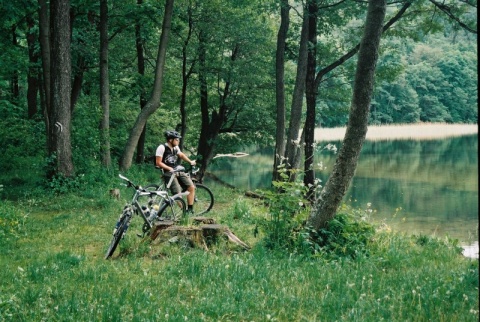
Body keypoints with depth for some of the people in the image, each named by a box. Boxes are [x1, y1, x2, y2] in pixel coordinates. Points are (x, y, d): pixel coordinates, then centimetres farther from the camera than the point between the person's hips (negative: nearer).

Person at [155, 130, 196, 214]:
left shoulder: (175, 147, 9)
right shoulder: (162, 148, -12)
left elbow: (181, 155, 29)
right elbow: (158, 163, -13)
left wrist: (190, 162, 21)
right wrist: (169, 168, -21)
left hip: (178, 171, 7)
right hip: (168, 173, -7)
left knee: (191, 187, -6)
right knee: (178, 194, -19)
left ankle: (190, 209, 1)